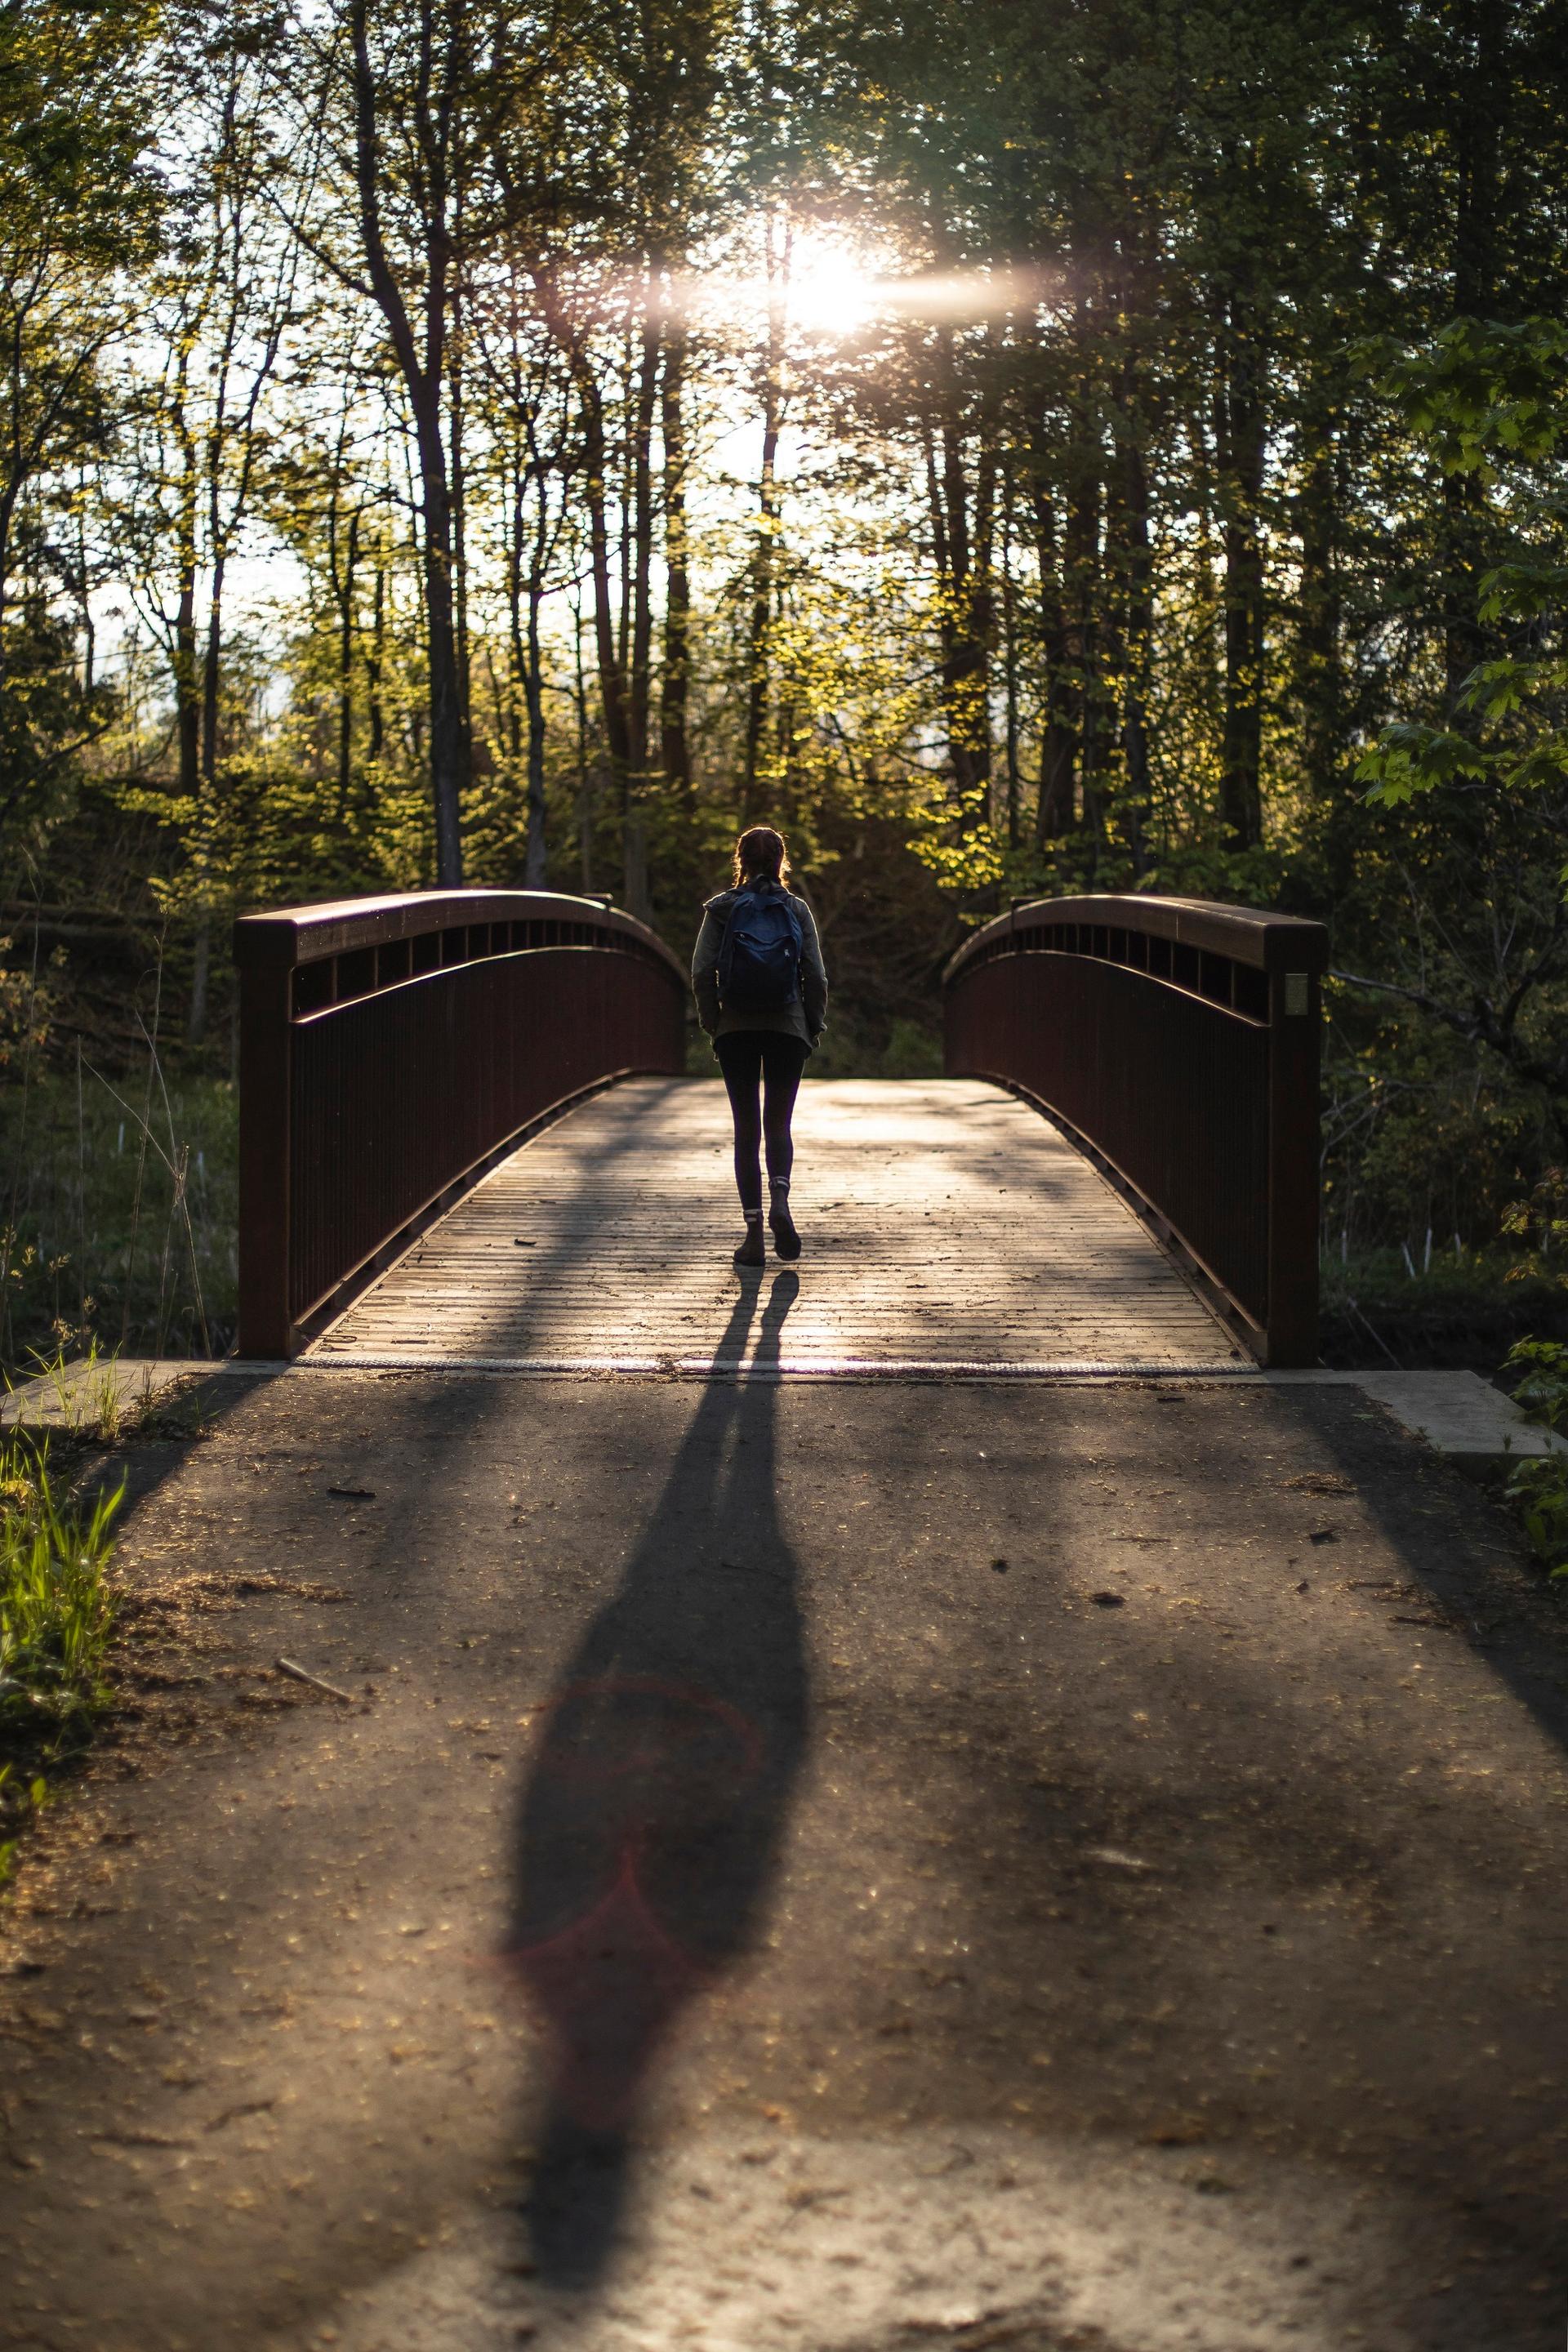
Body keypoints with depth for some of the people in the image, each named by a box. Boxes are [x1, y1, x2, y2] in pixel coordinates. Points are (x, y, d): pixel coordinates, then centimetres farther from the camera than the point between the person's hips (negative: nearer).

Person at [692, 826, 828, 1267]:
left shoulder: (721, 908, 0)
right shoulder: (796, 909, 2)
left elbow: (702, 973, -5)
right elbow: (816, 977, -1)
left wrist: (712, 1022, 5)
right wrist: (814, 1025, 9)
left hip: (736, 1029, 0)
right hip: (787, 1028, 0)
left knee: (746, 1130, 6)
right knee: (779, 1125, 10)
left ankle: (754, 1231, 1)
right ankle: (779, 1201, -18)